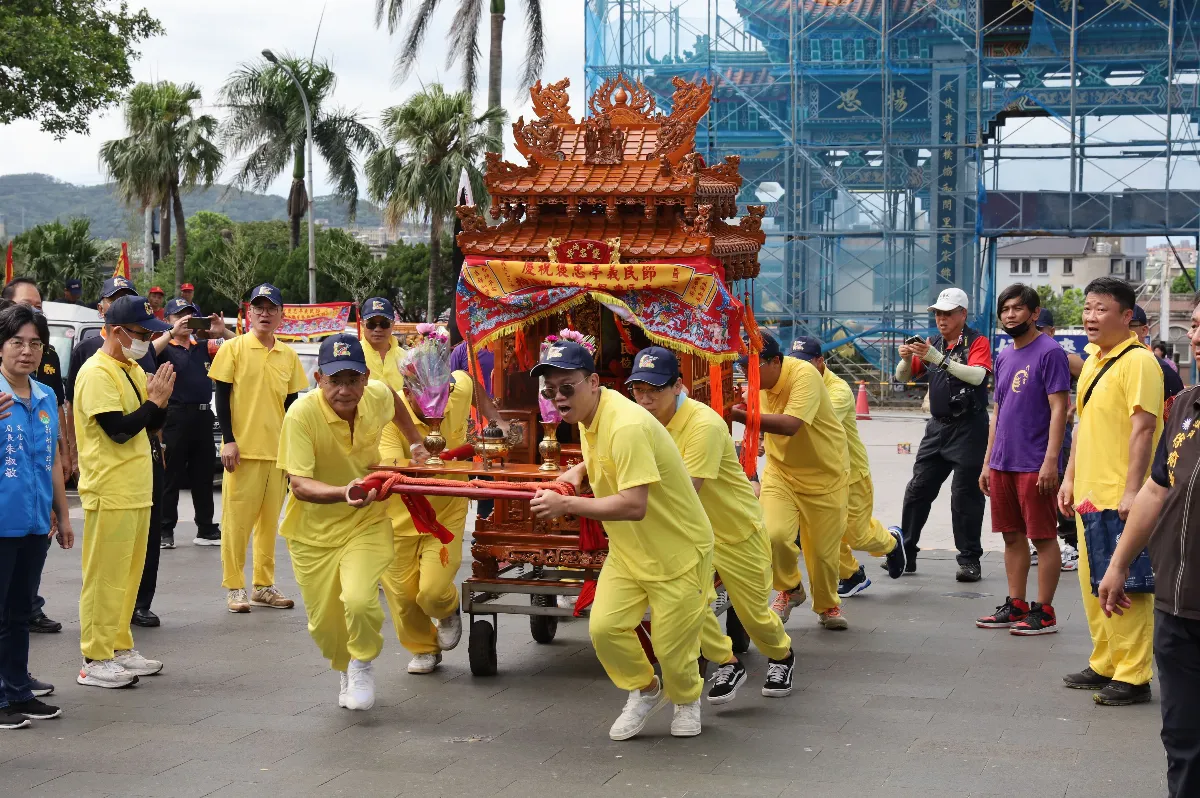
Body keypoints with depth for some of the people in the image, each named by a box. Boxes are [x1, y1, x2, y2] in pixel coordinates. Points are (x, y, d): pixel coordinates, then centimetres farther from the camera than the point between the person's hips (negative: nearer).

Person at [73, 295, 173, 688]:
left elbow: (151, 423, 18)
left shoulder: (134, 370, 15)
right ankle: (95, 662, -2)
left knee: (129, 574, 13)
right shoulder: (97, 374, -14)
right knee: (104, 577, -6)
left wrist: (160, 398, 0)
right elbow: (119, 430, -21)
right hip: (110, 493, -9)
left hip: (136, 490, 9)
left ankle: (120, 648, 22)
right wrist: (154, 400, -13)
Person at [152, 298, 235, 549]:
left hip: (203, 415, 5)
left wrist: (223, 331, -6)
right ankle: (165, 531, 7)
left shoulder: (204, 347, 13)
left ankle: (206, 530, 18)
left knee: (203, 476, 11)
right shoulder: (165, 348, -1)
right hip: (175, 415, -5)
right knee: (170, 476, 1)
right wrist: (173, 333, -24)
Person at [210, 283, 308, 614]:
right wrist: (228, 440, -11)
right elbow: (222, 396, -3)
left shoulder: (288, 355, 9)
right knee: (237, 519, -1)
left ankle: (264, 586, 18)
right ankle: (234, 587, 6)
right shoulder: (233, 348, -2)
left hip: (277, 450, 4)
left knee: (270, 521, 9)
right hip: (242, 449, -4)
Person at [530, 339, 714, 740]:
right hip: (628, 551, 8)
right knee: (604, 627, -8)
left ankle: (686, 700, 35)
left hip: (679, 551, -8)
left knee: (671, 647, 1)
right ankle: (645, 692, 20)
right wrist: (578, 472, 1)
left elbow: (634, 506, -36)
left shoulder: (627, 426, -30)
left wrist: (566, 505, -33)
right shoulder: (588, 416, 1)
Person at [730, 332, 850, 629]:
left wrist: (739, 415, -47)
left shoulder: (804, 375, -28)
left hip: (825, 475, -4)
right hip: (781, 471, 4)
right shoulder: (760, 382, -7)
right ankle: (790, 589, 11)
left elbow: (790, 425, -41)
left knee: (823, 550, 4)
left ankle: (827, 605, 33)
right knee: (774, 535, -18)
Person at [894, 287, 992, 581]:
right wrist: (907, 358, -12)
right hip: (938, 425, 6)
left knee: (965, 495, -4)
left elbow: (977, 375, -24)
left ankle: (969, 560, 3)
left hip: (969, 427, -6)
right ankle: (906, 552, 12)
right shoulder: (932, 344, 10)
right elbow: (902, 377, 11)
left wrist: (938, 358, -31)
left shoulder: (977, 342, -6)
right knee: (917, 489, 5)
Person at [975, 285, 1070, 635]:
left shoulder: (1049, 352, -8)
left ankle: (1044, 612, 4)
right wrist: (988, 462, 16)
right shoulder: (1004, 357, 15)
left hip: (1034, 465, -7)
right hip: (1002, 463, 7)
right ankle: (1015, 606, 18)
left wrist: (1050, 461, -19)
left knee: (1043, 537, -1)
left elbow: (1058, 409, -13)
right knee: (1012, 536, 11)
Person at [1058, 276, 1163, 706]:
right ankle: (1105, 664, 25)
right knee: (1093, 581, 14)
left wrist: (1132, 491, -22)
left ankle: (1133, 676, 1)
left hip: (1121, 497, -9)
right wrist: (1070, 478, 19)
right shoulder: (1092, 361, 15)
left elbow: (1143, 429, -18)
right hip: (1089, 493, 9)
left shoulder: (1137, 361, -13)